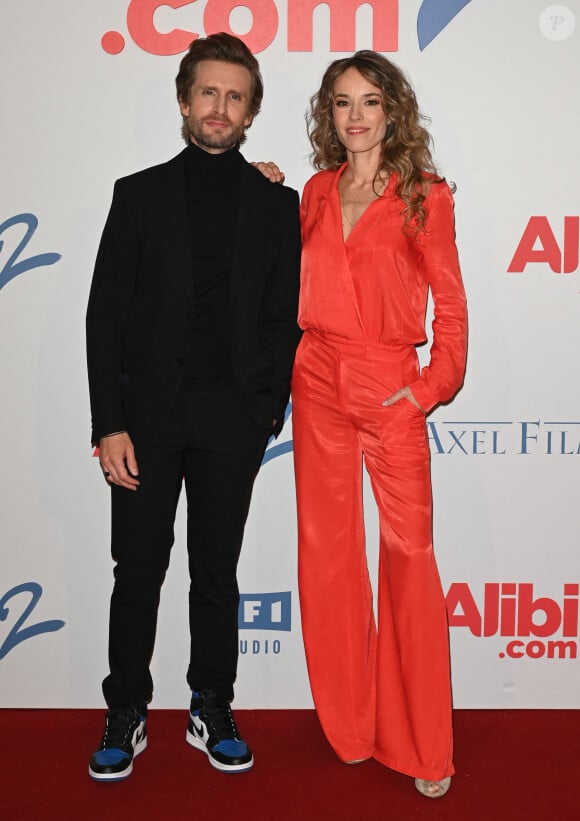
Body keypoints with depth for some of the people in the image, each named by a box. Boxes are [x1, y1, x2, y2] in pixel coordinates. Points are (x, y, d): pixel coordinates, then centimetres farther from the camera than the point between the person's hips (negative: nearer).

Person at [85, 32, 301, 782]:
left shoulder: (276, 204, 7)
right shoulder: (140, 194, 5)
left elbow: (283, 319, 6)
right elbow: (105, 314, 0)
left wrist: (268, 411, -4)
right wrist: (109, 424, -7)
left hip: (232, 418, 1)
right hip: (148, 411, 0)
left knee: (217, 572, 10)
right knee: (138, 571, 6)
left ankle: (211, 711, 25)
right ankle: (126, 716, 22)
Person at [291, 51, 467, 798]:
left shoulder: (424, 196, 0)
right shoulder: (315, 193, 11)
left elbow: (449, 303, 0)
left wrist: (435, 385, -9)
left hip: (391, 391, -4)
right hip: (319, 384, 4)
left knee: (408, 553, -3)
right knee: (327, 547, 9)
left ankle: (419, 744, 12)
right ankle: (348, 723, 26)